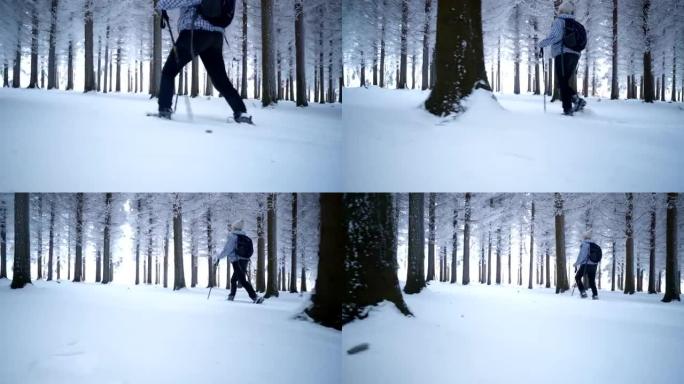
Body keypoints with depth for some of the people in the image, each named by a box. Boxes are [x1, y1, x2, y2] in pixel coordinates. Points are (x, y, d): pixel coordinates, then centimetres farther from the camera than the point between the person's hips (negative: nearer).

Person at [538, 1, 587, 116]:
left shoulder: (559, 21, -2)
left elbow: (555, 37, -16)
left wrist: (541, 44, -6)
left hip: (562, 55, -7)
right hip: (575, 55, 7)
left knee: (563, 83, -6)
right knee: (566, 83, 16)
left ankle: (567, 109, -14)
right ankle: (577, 99, -5)